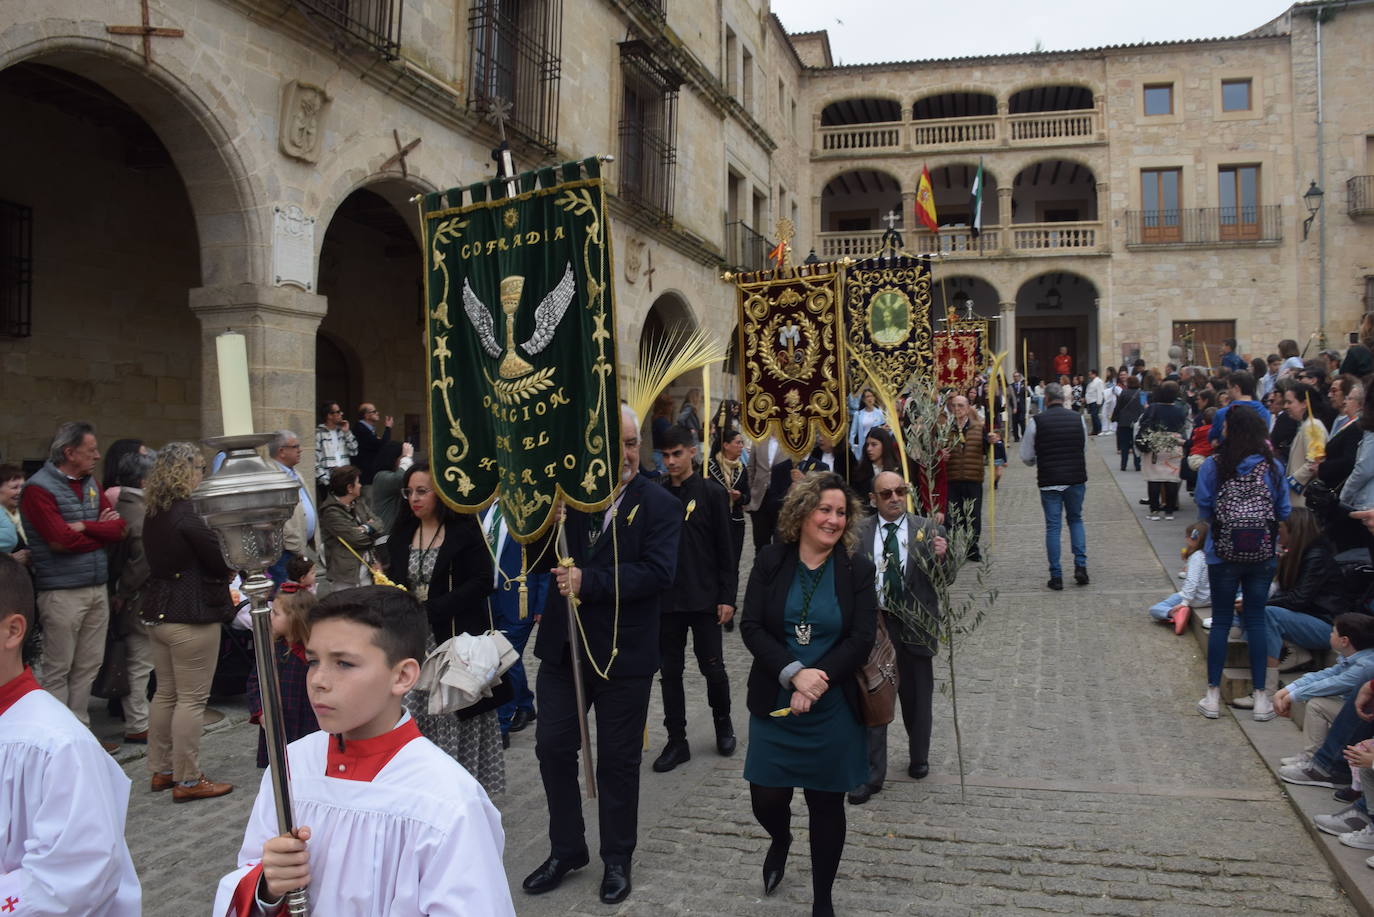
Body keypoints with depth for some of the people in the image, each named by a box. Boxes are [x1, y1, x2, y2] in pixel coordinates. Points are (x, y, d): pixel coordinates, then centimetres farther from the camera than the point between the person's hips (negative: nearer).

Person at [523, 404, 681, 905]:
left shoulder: (658, 504, -9)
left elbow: (658, 573, -20)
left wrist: (588, 582, -26)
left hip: (623, 653, -3)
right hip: (562, 645, 3)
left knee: (618, 758, 11)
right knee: (553, 748, 12)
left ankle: (617, 858, 31)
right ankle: (566, 849, 33)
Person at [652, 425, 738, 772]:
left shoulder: (712, 493, -4)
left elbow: (725, 549, -5)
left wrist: (727, 596, -9)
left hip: (704, 599, -3)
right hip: (665, 599, 3)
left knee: (713, 668, 6)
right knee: (669, 672, 7)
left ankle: (723, 724, 31)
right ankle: (676, 741, 18)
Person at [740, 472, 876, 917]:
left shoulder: (857, 569, -4)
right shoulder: (771, 560, -3)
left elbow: (861, 639, -9)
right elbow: (751, 627, -8)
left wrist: (817, 682, -19)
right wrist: (794, 673, -20)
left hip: (834, 709, 0)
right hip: (774, 703, 1)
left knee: (827, 804, 8)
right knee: (766, 799, 3)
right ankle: (781, 839, 40)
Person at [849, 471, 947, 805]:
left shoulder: (927, 530, 0)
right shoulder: (858, 532, 0)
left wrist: (941, 557, -24)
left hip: (914, 626, 1)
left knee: (917, 698, 16)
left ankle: (918, 759, 38)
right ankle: (872, 774, 11)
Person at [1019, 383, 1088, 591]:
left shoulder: (1037, 421, -8)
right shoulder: (1077, 419, 1)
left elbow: (1026, 457, -2)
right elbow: (1084, 447, 15)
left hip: (1049, 481, -2)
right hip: (1076, 478, 2)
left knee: (1053, 526, 5)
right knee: (1076, 520, 20)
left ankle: (1056, 576, 6)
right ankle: (1080, 566, 8)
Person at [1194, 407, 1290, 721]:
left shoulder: (1212, 466, -9)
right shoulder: (1273, 467, -4)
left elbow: (1203, 510, -5)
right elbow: (1284, 512, 1)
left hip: (1223, 553, -1)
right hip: (1264, 554, 1)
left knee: (1220, 620, 9)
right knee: (1256, 619, 11)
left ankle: (1213, 695, 14)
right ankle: (1260, 697, 16)